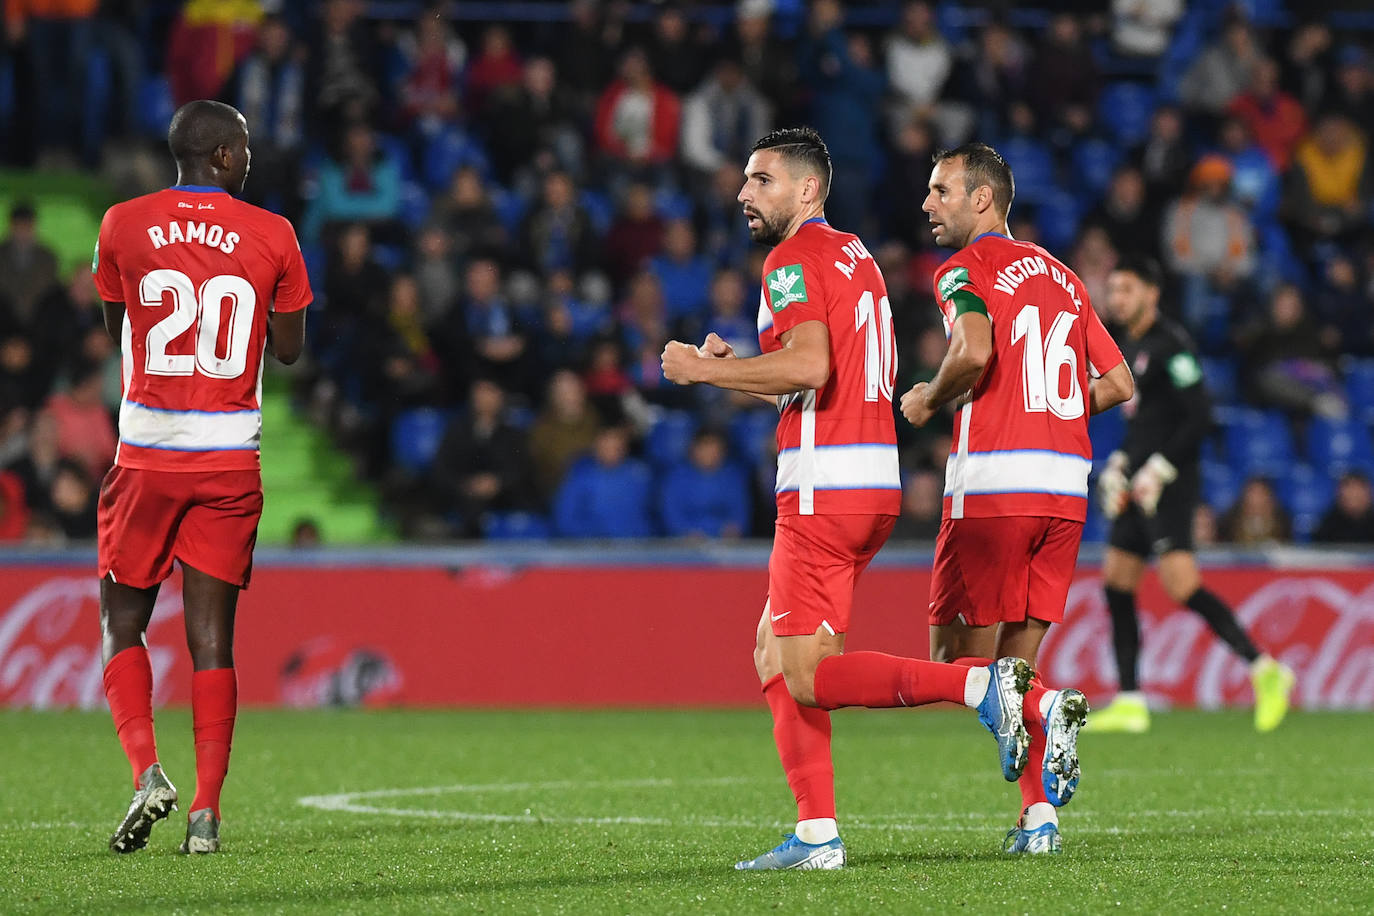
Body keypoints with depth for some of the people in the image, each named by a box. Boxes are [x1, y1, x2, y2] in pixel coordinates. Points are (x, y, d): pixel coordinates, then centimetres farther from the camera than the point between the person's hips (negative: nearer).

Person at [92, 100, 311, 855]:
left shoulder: (123, 226, -1)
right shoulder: (269, 236, -1)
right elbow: (289, 349, 8)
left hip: (147, 456, 0)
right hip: (231, 460, 1)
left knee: (122, 626, 10)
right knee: (212, 636, 5)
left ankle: (147, 771, -10)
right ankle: (207, 809, -1)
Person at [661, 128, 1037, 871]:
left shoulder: (795, 258, -9)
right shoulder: (856, 258, 20)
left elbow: (809, 366, -24)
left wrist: (702, 369, -13)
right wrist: (737, 371, 19)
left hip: (825, 488, -10)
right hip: (874, 482, 10)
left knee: (808, 676, -10)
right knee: (774, 655, 14)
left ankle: (979, 685, -22)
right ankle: (816, 835, 10)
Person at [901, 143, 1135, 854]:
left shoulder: (966, 268, -3)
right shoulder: (1061, 276, 19)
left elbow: (974, 350, -22)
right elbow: (1119, 383, 18)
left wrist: (929, 400, -4)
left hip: (991, 482, -7)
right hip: (1066, 486, 7)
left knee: (956, 664, 0)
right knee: (1015, 661, 13)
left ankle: (1047, 708, -27)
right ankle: (1038, 815, 4)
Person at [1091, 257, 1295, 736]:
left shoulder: (1171, 345, -11)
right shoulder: (1132, 347, 18)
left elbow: (1198, 418, -17)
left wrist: (1157, 470, -18)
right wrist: (1119, 465, 15)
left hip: (1168, 485, -10)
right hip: (1139, 484, 10)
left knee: (1182, 584, -19)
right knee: (1116, 583, 7)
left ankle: (1263, 669, -15)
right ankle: (1129, 703, 9)